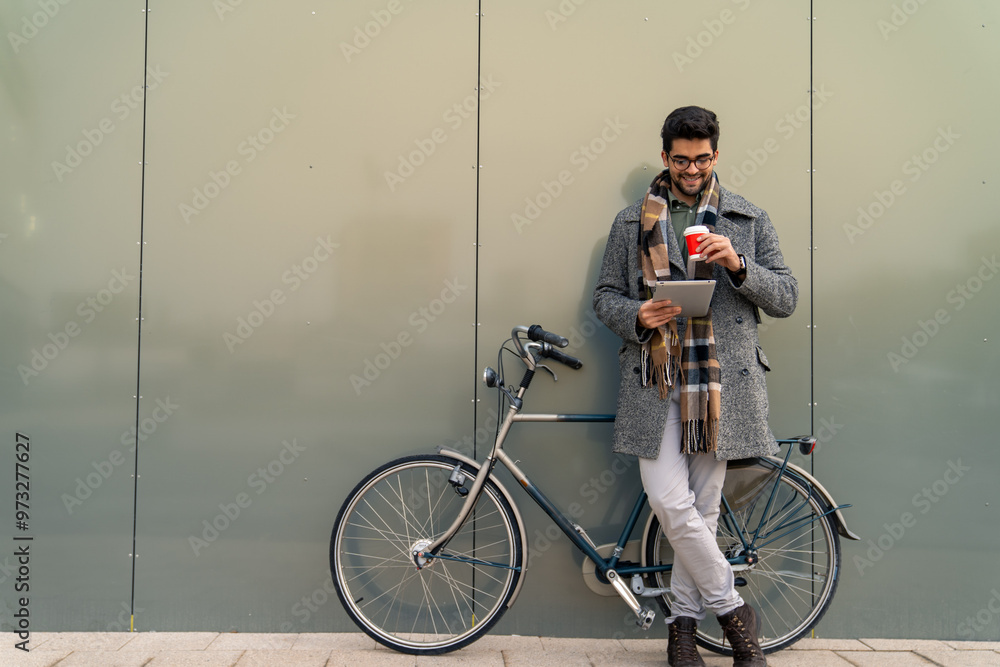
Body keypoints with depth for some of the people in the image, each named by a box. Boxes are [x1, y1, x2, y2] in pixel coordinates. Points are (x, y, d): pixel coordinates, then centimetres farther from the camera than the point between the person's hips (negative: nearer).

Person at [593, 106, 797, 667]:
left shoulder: (749, 221, 11)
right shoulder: (633, 221, 12)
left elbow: (787, 298, 7)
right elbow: (605, 296, 12)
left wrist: (738, 264, -11)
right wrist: (636, 316, -11)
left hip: (722, 382, 1)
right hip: (656, 381, 0)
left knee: (702, 508, 5)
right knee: (670, 503, -10)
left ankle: (685, 620, 22)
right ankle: (733, 607, 10)